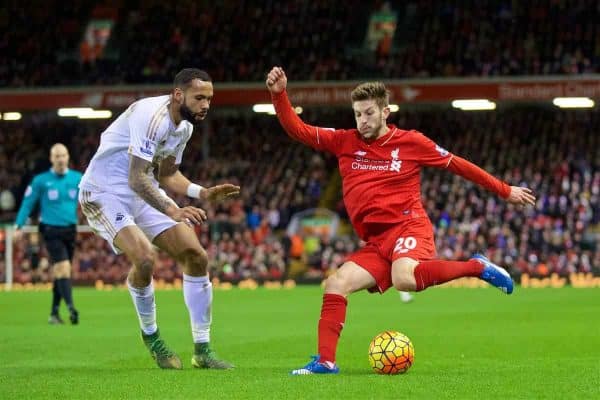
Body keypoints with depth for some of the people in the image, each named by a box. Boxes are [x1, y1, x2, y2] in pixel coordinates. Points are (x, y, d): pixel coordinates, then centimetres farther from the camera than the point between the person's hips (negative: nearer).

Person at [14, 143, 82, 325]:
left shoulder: (77, 179, 7)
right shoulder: (41, 180, -1)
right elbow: (27, 203, 2)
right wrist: (18, 226, -4)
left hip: (70, 230, 4)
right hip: (51, 230, -4)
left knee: (58, 272, 10)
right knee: (63, 267, -18)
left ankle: (54, 313, 17)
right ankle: (71, 307, -23)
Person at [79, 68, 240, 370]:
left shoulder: (184, 126, 3)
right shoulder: (152, 115, -26)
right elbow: (137, 179, -32)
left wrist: (204, 194, 0)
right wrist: (172, 211, -43)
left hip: (143, 192, 9)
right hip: (104, 192, -9)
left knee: (196, 256, -2)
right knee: (145, 257, -29)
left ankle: (202, 350, 5)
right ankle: (151, 337, -2)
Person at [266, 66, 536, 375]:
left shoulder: (411, 142, 2)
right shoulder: (344, 142, 9)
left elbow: (457, 164, 11)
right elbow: (297, 129, 5)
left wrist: (506, 191, 15)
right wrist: (279, 94, -11)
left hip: (408, 226, -5)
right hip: (375, 242, 5)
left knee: (403, 279, -35)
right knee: (336, 285, -12)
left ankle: (476, 267, -15)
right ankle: (325, 361, -6)